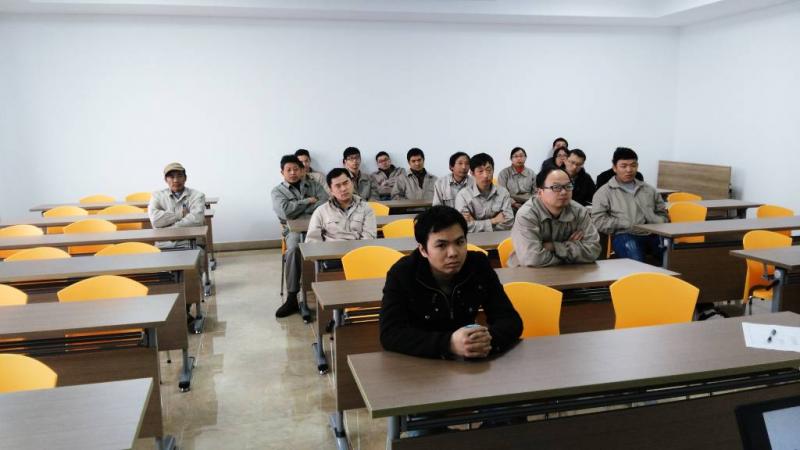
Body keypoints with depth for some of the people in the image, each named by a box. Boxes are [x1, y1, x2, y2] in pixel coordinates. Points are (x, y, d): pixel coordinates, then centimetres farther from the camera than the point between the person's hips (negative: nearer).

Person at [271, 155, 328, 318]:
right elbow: (286, 212, -9)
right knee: (294, 249, -37)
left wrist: (298, 212, -6)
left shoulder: (314, 185, 17)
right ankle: (292, 298, -30)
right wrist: (308, 201, -1)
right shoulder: (277, 191, 12)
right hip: (294, 229, -1)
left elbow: (326, 204, -2)